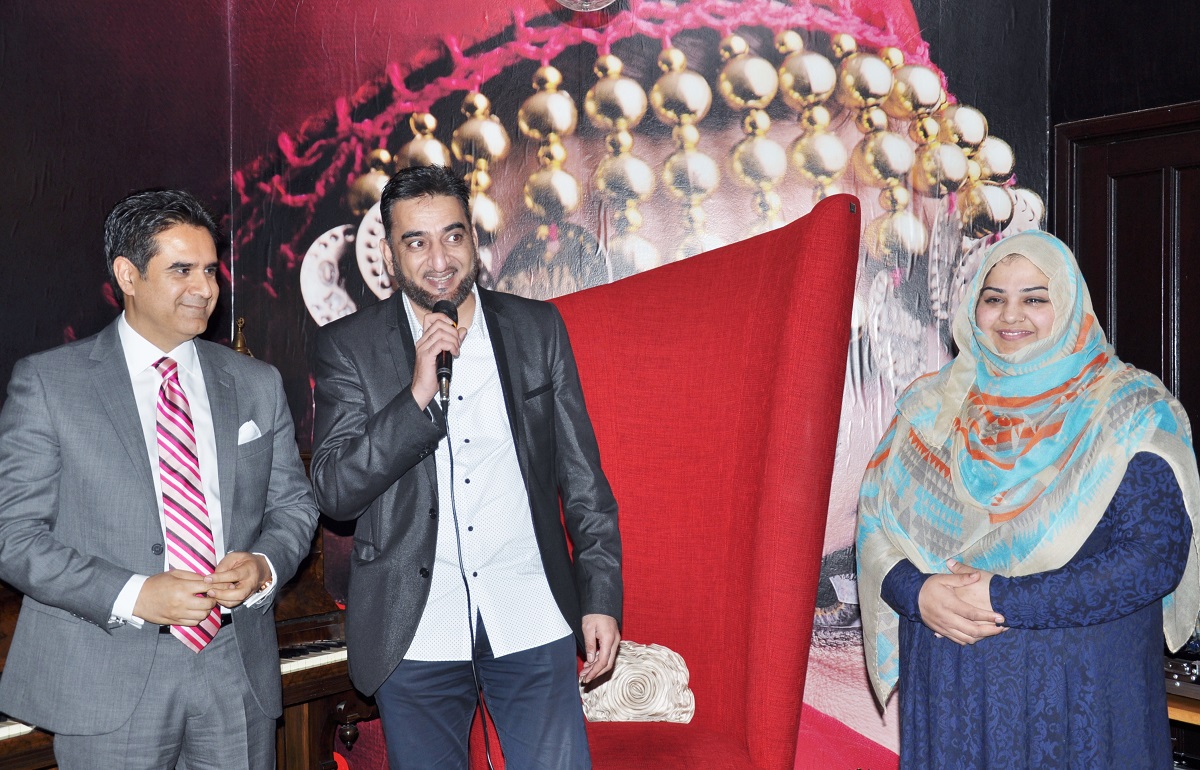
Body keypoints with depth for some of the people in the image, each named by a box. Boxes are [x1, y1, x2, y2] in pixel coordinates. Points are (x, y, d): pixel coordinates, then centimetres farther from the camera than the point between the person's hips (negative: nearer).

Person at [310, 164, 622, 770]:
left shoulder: (538, 329, 4)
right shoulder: (348, 346, -2)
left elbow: (581, 475, 6)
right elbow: (333, 492, -9)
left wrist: (601, 597, 3)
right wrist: (417, 395, -20)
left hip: (532, 622, 1)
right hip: (416, 632, 0)